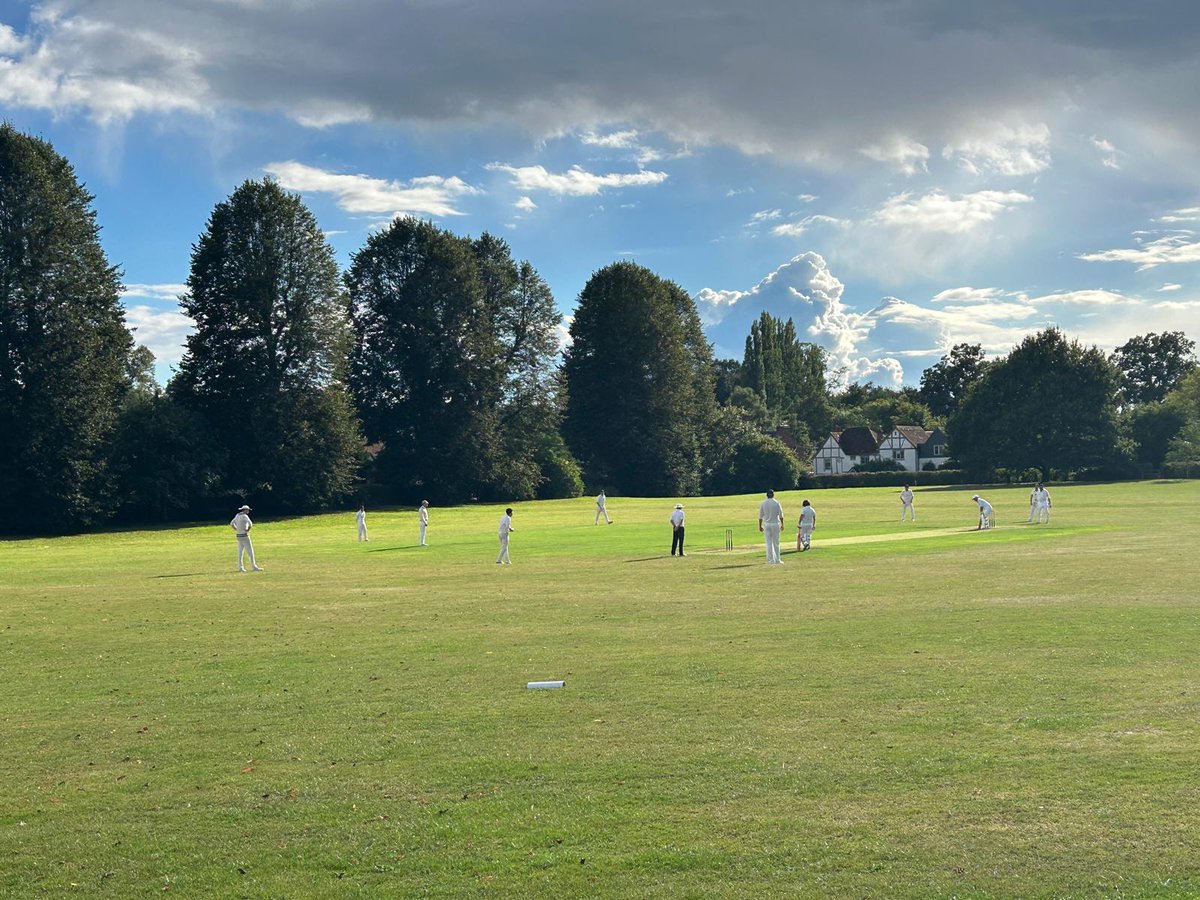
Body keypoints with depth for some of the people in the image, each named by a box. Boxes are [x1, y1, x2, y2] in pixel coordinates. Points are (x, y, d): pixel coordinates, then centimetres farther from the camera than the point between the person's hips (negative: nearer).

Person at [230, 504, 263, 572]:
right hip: (244, 536, -9)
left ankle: (240, 567, 12)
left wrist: (237, 530, 12)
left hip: (239, 536, 9)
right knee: (250, 551, -6)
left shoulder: (237, 516, 11)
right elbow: (250, 524, -32)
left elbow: (231, 524, 20)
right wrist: (248, 530, -15)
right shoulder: (244, 516, -16)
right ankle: (254, 567, -6)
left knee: (240, 552, 11)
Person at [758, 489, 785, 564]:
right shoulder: (776, 503, -3)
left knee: (769, 543, 4)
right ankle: (777, 560, 5)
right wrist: (782, 524, 8)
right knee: (776, 543, 4)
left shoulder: (763, 503, 1)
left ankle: (771, 560, 2)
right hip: (775, 524, -1)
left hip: (766, 524, 1)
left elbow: (760, 516, 3)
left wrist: (760, 526, 10)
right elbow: (781, 515, -1)